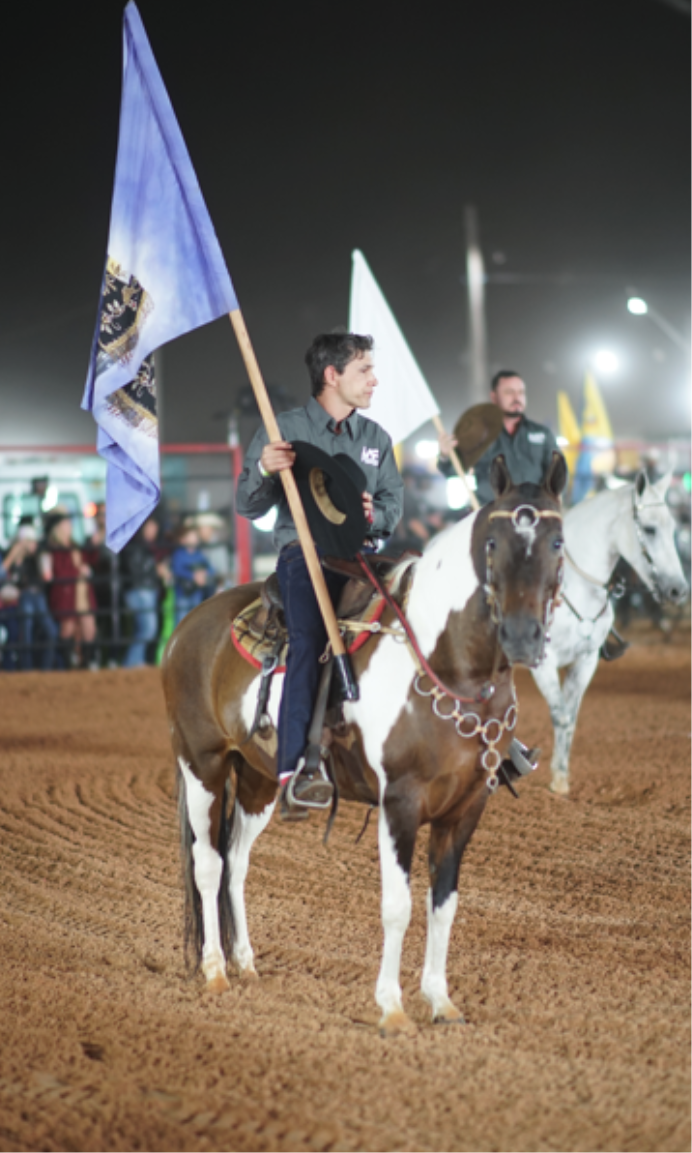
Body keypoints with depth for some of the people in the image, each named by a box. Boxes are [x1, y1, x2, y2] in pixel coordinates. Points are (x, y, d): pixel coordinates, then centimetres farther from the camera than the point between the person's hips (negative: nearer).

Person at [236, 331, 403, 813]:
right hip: (304, 553, -5)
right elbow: (248, 506, 3)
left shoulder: (376, 438, 19)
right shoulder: (284, 431, 6)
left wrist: (375, 515, -8)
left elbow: (394, 504, 16)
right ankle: (294, 770, -43)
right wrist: (265, 470, -19)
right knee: (311, 638, -31)